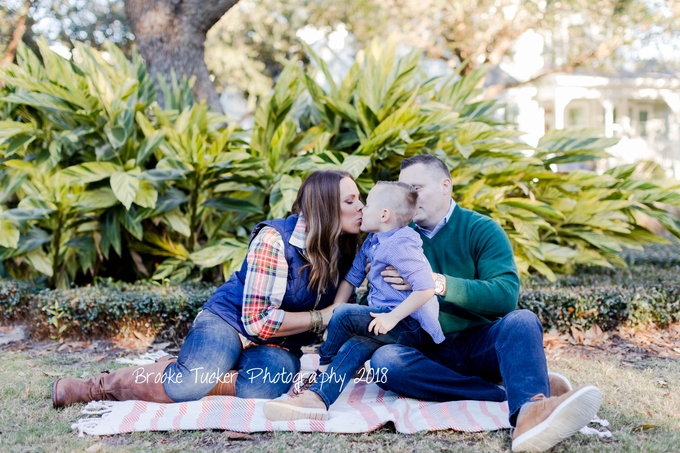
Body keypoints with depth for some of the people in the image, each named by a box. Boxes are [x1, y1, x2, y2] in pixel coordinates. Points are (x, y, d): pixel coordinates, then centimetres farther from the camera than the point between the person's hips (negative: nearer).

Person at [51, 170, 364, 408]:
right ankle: (91, 387, -10)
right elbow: (257, 320, -21)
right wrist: (321, 316, -19)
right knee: (191, 381, -33)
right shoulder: (275, 240, -18)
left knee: (264, 387, -33)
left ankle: (183, 375, -9)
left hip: (277, 345, 5)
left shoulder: (345, 249, 0)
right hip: (229, 321, -4)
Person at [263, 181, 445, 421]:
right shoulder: (372, 242, 10)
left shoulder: (400, 246, -19)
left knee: (345, 315, -20)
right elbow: (352, 277, 12)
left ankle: (322, 369, 2)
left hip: (412, 326, -9)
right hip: (387, 316, 9)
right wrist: (333, 314, 1)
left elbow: (426, 288, -27)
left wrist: (392, 317, -27)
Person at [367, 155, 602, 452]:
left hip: (481, 346, -1)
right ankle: (509, 394, -31)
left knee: (522, 321, -30)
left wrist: (437, 283, -25)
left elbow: (506, 295, -16)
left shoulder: (481, 230, 0)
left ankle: (529, 411, -60)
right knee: (384, 359, -29)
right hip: (429, 354, 2)